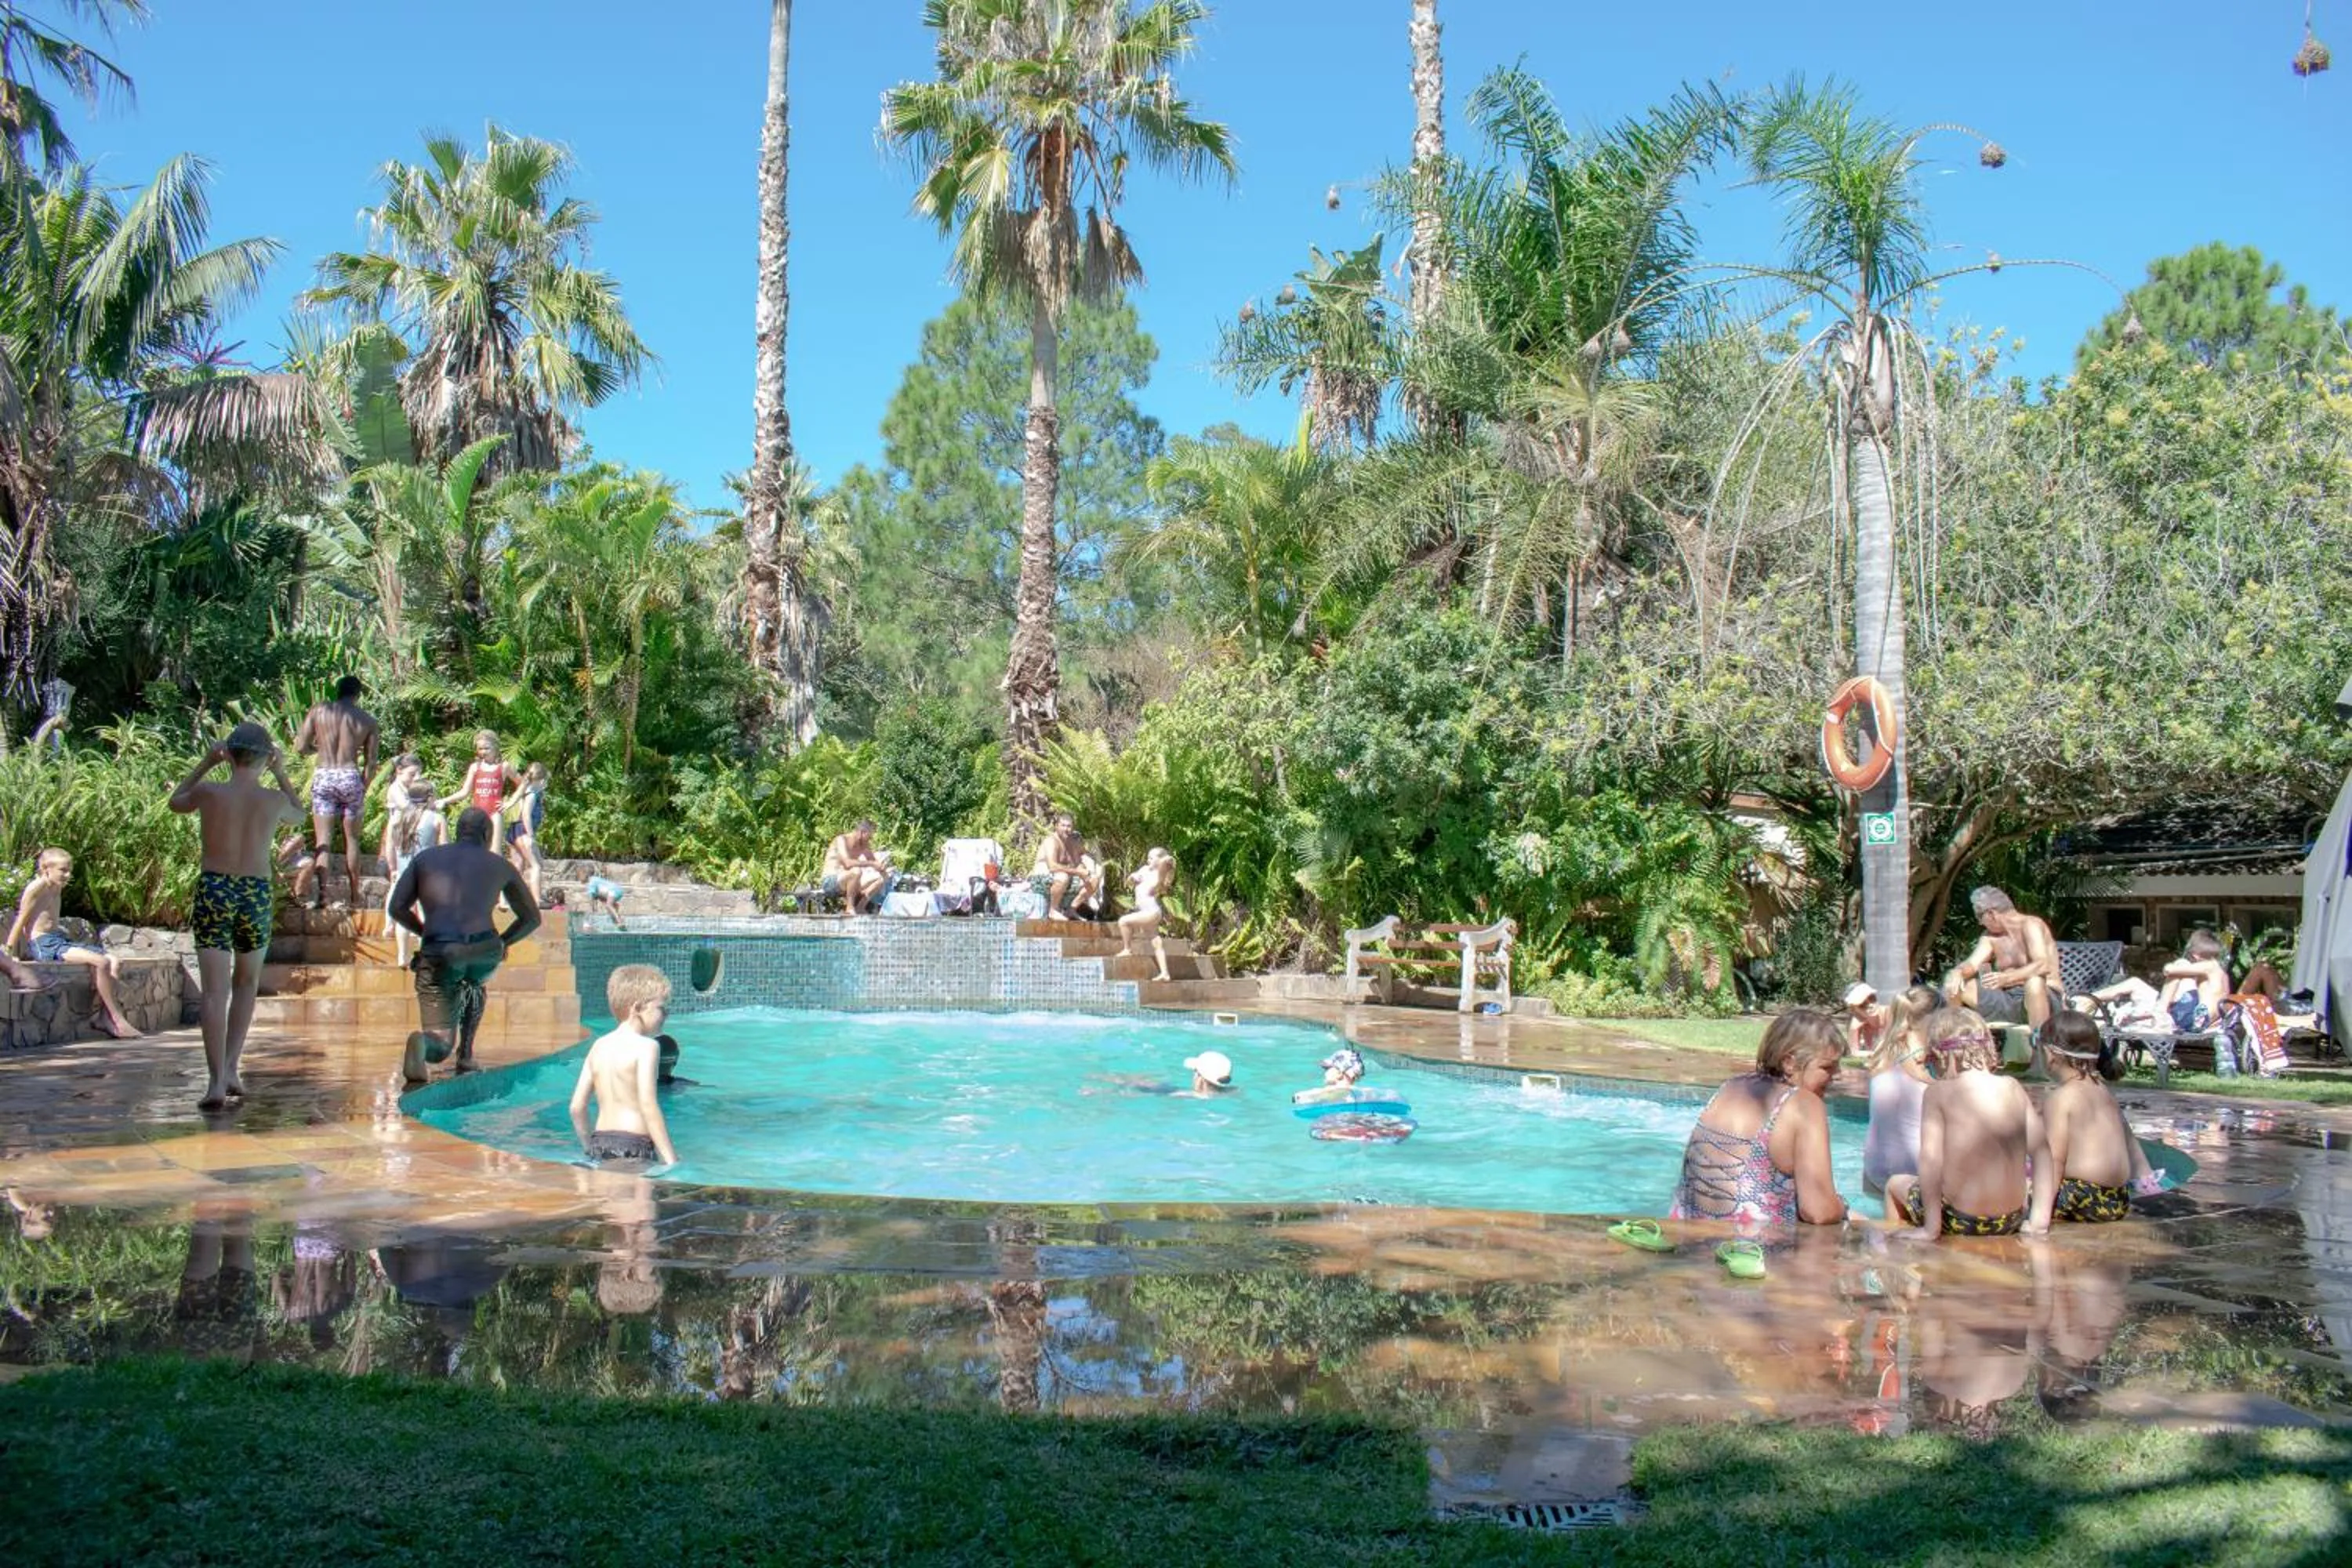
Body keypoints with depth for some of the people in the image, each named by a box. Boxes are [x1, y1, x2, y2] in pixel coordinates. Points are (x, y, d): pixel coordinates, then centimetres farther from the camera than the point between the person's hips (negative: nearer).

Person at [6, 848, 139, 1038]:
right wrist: (9, 949, -3)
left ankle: (104, 1017, -6)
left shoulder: (58, 889, 18)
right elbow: (22, 919, -6)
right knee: (101, 962, -24)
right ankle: (118, 1020, -21)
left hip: (61, 940, 9)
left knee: (114, 962, -6)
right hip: (43, 944, -9)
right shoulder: (37, 887, -8)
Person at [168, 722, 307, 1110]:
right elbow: (300, 814, 22)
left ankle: (217, 1081, -10)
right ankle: (231, 1068, 15)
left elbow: (176, 801, 20)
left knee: (215, 991, -2)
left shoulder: (208, 793, -4)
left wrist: (206, 762, 22)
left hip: (213, 891, -1)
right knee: (246, 984, 19)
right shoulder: (274, 799, -3)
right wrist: (281, 774, 24)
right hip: (256, 895, 1)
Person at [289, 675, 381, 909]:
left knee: (323, 839, 3)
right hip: (351, 777, 0)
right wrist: (363, 789, 16)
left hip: (323, 777, 0)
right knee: (352, 839, 11)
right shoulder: (368, 720, 4)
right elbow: (371, 762, 4)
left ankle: (323, 892, -8)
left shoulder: (318, 710, 2)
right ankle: (355, 896, 16)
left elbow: (301, 747, -1)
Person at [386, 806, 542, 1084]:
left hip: (439, 956, 0)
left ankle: (423, 1042, -30)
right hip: (484, 955, 0)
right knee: (474, 981, 38)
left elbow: (397, 908, 14)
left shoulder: (425, 858, 22)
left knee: (440, 1040, 8)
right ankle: (466, 1055, 22)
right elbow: (532, 918, 26)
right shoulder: (499, 865, 22)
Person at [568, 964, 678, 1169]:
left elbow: (576, 1107, 13)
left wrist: (590, 1148, 26)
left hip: (601, 1141, 8)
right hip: (633, 1146, -8)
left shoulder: (599, 1046, 14)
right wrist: (671, 1160, -15)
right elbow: (648, 1106, -16)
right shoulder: (646, 1046, -7)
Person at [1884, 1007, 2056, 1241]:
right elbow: (2041, 1149, 3)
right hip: (2011, 1221, 5)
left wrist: (1931, 1228, -18)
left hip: (1960, 1220, -4)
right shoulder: (2013, 1087, 1)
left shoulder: (1938, 1092, -12)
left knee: (1895, 1185, 26)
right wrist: (2039, 1219, 7)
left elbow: (1930, 1157, -19)